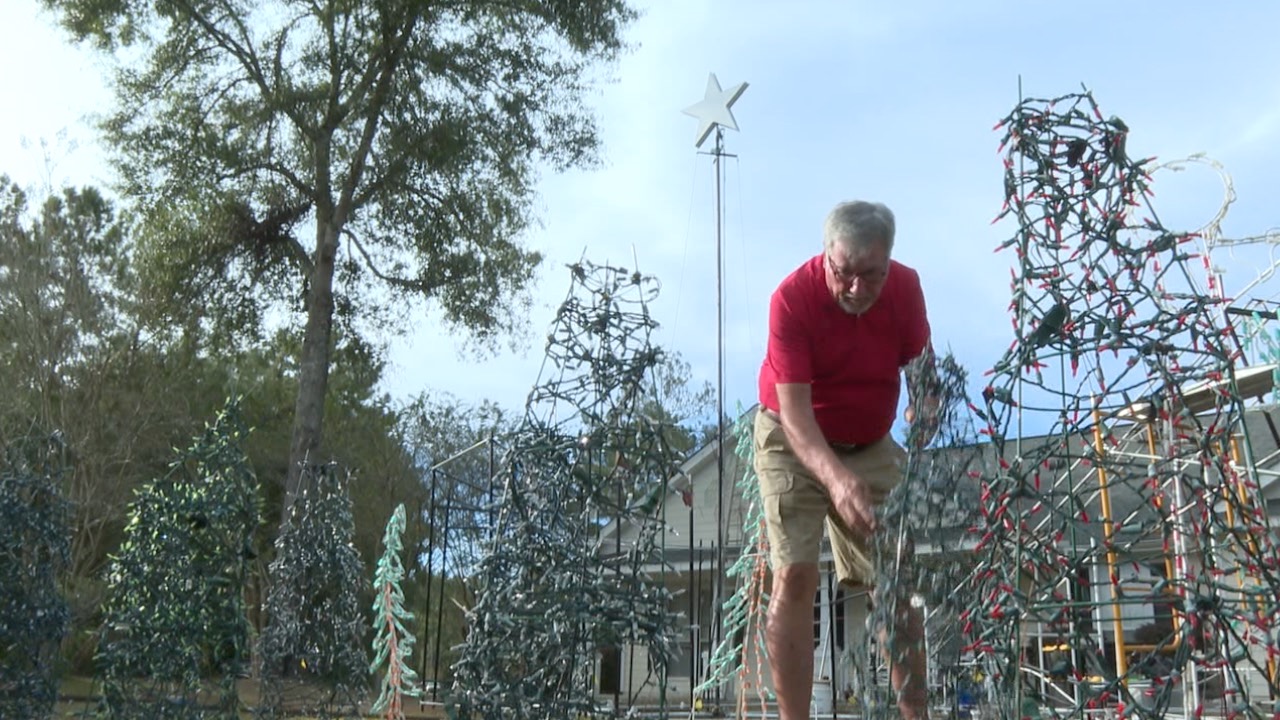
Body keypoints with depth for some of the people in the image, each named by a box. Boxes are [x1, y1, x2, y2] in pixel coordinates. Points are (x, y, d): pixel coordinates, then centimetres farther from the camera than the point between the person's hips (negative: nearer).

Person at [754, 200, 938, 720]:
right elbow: (794, 409, -31)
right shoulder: (793, 297, -26)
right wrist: (835, 477, -46)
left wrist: (925, 406, -26)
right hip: (793, 441, -4)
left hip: (871, 446, 4)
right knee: (795, 575, -15)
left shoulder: (906, 287, -13)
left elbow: (921, 367, -4)